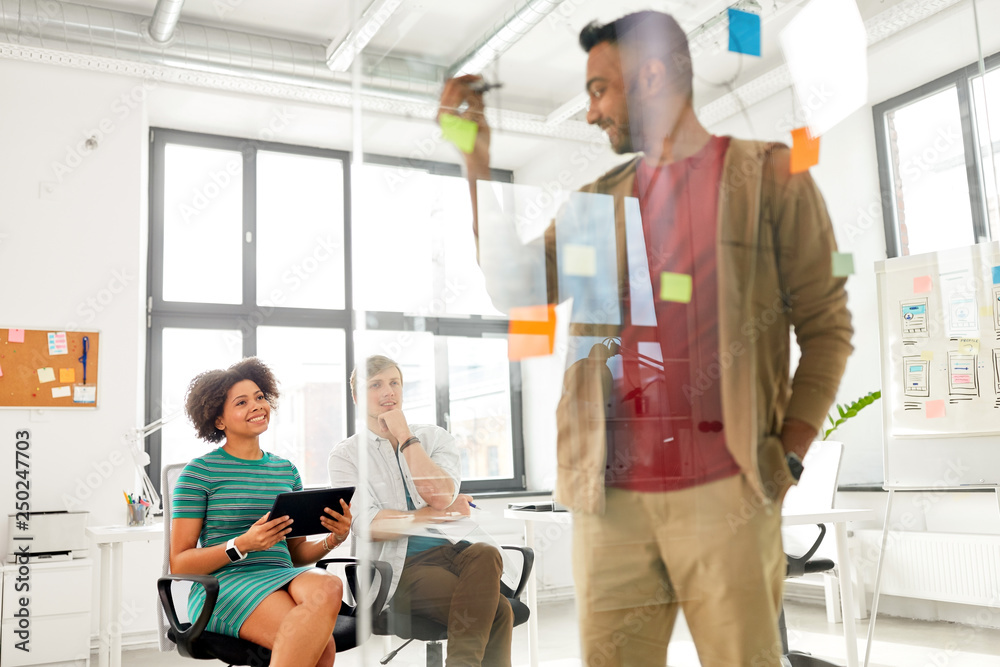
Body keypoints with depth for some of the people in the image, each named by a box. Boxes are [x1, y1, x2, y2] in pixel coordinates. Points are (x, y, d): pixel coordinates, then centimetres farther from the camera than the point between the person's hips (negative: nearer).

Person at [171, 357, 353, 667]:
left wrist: (332, 540, -1)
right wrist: (243, 545, -17)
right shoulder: (199, 472, 2)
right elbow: (179, 564, -2)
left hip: (281, 578, 5)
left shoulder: (286, 470, 18)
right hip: (224, 584, -5)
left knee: (329, 586, -35)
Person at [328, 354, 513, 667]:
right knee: (497, 611, -30)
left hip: (450, 550, 4)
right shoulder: (346, 455, 7)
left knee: (486, 554, -36)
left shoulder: (435, 437, 14)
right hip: (400, 567, -3)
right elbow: (369, 525, -8)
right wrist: (441, 513, -5)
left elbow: (439, 496, -6)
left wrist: (405, 436, -3)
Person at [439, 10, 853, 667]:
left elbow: (827, 325, 2)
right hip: (609, 494, 4)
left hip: (722, 490, -3)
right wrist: (477, 162, 6)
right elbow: (513, 288, 9)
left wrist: (788, 458, -7)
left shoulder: (768, 175, 3)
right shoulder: (599, 198, 16)